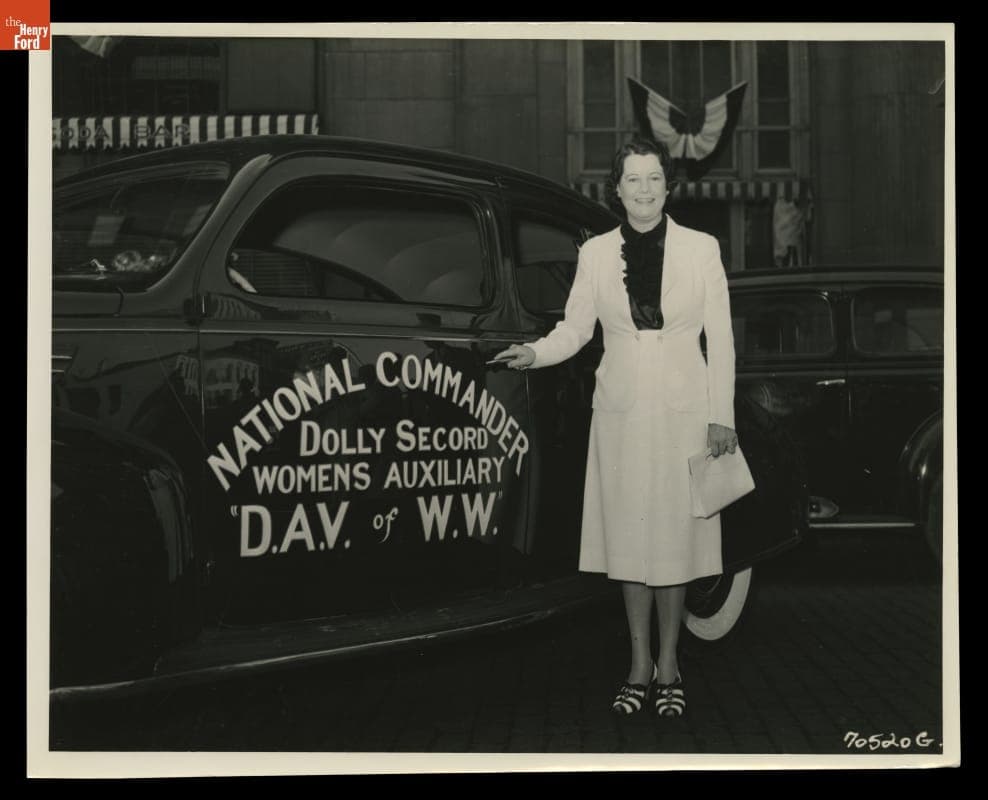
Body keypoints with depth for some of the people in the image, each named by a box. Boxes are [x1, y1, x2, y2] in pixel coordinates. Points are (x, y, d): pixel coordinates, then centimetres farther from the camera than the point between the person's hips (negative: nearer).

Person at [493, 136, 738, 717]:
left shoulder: (701, 249, 1)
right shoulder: (596, 254, 5)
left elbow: (720, 338, 2)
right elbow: (576, 327, 8)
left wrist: (722, 416, -2)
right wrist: (536, 353, -13)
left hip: (684, 412, -1)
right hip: (621, 413, 2)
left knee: (675, 537, 1)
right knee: (629, 537, 5)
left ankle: (668, 667, 15)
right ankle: (640, 667, 17)